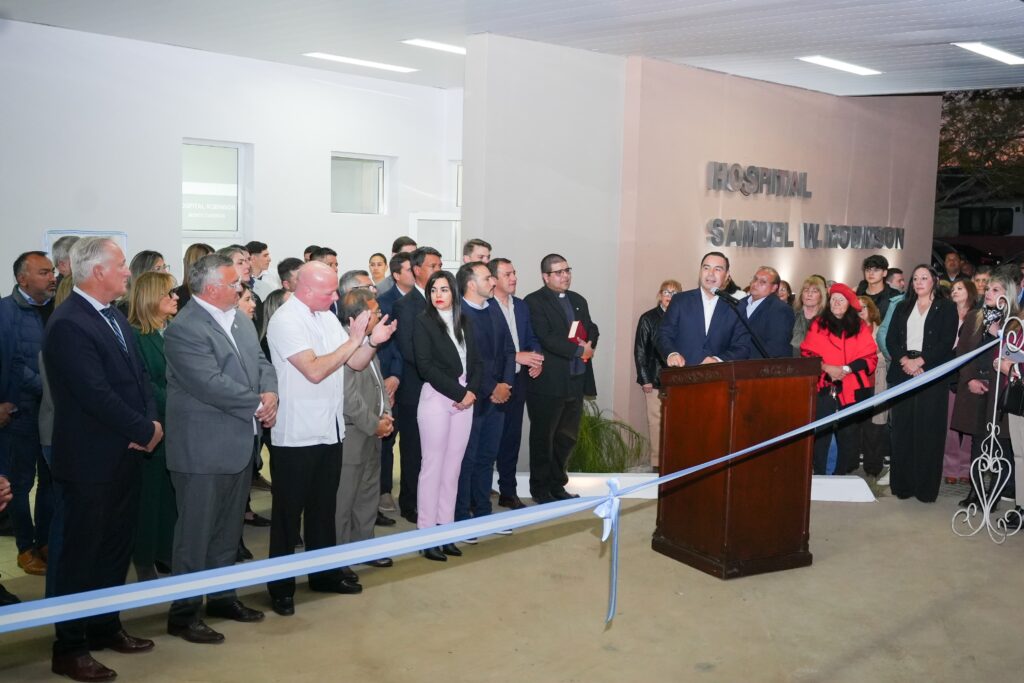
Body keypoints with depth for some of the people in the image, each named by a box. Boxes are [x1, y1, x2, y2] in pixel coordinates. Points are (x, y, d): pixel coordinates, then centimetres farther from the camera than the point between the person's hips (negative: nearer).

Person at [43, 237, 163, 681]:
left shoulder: (114, 316, 10)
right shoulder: (68, 324, -19)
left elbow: (138, 374, 12)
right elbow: (97, 395, -24)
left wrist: (151, 420, -6)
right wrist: (145, 431, -14)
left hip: (125, 455, 8)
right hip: (91, 460, -8)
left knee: (116, 548, 18)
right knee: (81, 553, 4)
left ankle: (105, 627, 33)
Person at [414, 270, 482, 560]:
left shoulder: (464, 322, 12)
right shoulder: (423, 322, -3)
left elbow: (476, 361, 10)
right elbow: (425, 365, -11)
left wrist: (472, 391, -7)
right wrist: (458, 392, -13)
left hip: (465, 400, 5)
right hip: (437, 398, -5)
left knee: (453, 467, 7)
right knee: (433, 467, -2)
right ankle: (427, 535, 4)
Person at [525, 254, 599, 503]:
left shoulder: (578, 301, 17)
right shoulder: (534, 302, -8)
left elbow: (591, 328, 15)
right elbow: (545, 337, -18)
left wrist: (590, 343, -8)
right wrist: (579, 350, -16)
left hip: (575, 380, 7)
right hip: (548, 382, -7)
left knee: (567, 436, 15)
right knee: (543, 437, 4)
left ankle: (557, 485, 29)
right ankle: (540, 489, 16)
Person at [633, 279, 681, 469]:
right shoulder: (648, 318, 3)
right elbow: (640, 350, 2)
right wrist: (645, 379, -3)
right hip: (655, 380, -1)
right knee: (656, 420, 2)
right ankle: (657, 462, 9)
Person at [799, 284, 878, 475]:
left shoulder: (860, 328, 11)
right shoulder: (818, 325, 10)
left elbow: (870, 359, 4)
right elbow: (807, 354, 4)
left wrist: (846, 369, -10)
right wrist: (826, 368, -11)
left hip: (851, 391, 1)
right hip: (824, 389, -1)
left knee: (848, 437, 2)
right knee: (820, 436, -6)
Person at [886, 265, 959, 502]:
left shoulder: (946, 308, 6)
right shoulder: (903, 307, 17)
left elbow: (946, 342, -4)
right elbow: (891, 338, 8)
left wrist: (919, 361, -14)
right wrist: (904, 360, -9)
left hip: (931, 374, -3)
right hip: (902, 373, 3)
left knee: (928, 429, -4)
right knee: (902, 428, 1)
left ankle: (925, 487, 2)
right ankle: (902, 483, 7)